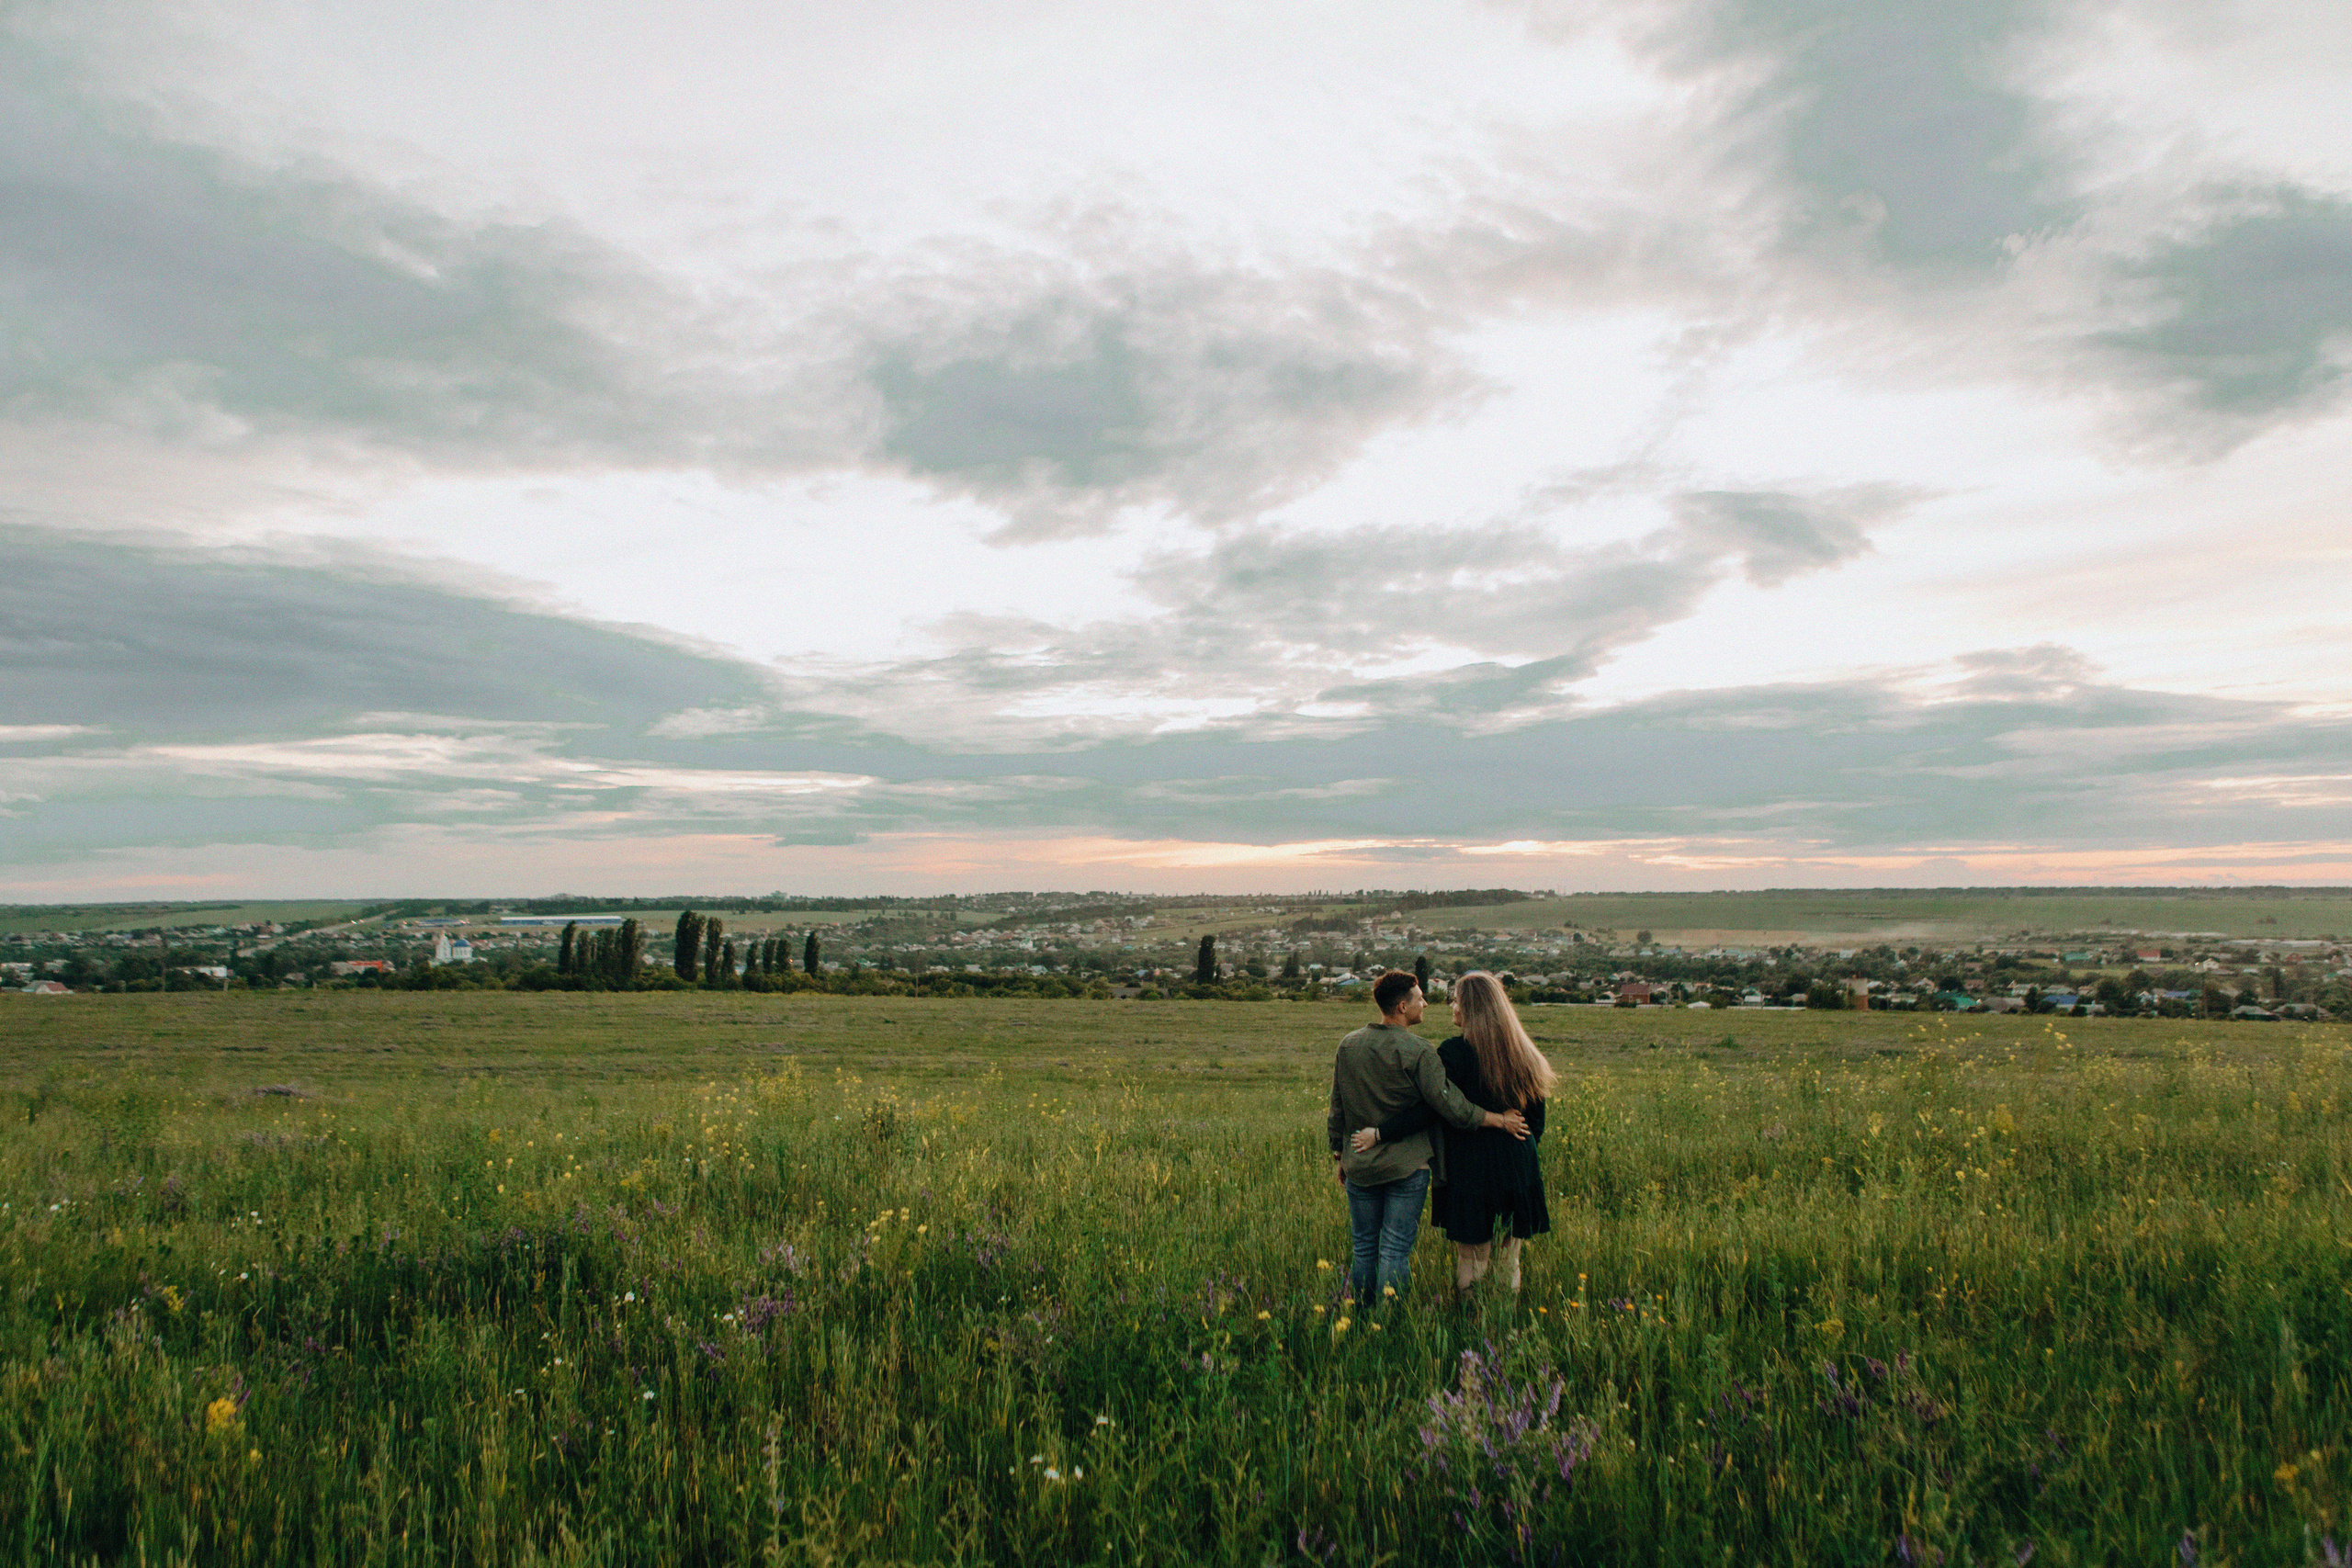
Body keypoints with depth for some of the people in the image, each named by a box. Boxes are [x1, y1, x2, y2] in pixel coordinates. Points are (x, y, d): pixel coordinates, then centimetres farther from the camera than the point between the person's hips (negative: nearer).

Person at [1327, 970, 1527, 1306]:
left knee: (1364, 1249, 14)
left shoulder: (1348, 1046, 3)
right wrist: (1500, 1119, -4)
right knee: (1395, 1253, 2)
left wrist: (1340, 1155, 20)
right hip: (1406, 1167, -5)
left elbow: (1336, 1110, 10)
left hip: (1359, 1166, 5)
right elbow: (1450, 1106, -16)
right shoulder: (1417, 1051, -14)